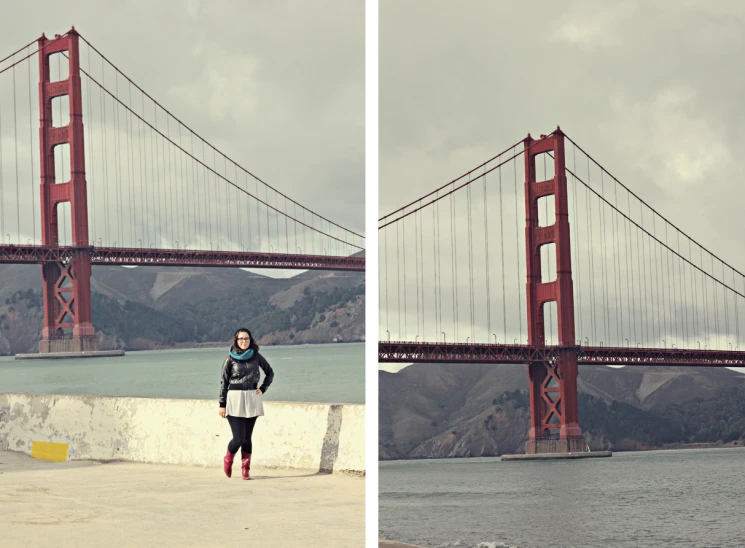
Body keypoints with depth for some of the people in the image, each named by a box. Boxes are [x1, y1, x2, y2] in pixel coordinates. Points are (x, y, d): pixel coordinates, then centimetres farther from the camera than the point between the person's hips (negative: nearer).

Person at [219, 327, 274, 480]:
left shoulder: (256, 356, 6)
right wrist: (222, 404, -2)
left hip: (252, 399, 3)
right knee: (238, 437, -8)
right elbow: (223, 382, 1)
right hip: (235, 399, -3)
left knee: (247, 437, 4)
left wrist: (262, 388, 5)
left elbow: (270, 373, 18)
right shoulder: (230, 359, -1)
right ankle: (228, 460, 20)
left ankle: (245, 470, 11)